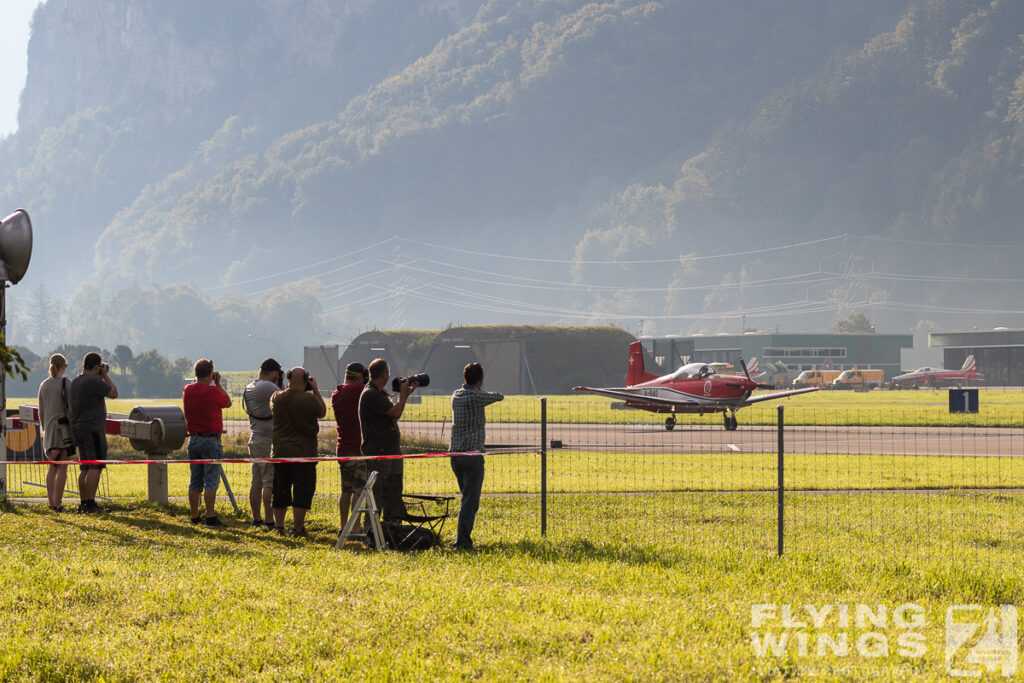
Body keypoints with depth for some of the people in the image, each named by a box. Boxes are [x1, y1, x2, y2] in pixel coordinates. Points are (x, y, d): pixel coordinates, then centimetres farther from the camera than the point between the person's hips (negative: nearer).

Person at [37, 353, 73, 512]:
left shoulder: (44, 385, 9)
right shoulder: (67, 384, -8)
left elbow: (41, 412, 13)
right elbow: (71, 408, -10)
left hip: (49, 429, 5)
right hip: (64, 428, -5)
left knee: (52, 467, 12)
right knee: (62, 468, -4)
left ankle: (51, 502, 10)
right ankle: (58, 503, -7)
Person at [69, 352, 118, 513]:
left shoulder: (74, 383, 15)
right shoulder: (93, 382, -14)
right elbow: (114, 394, -4)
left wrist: (102, 376, 22)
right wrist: (105, 376, 5)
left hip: (78, 429, 10)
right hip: (92, 429, -10)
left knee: (85, 468, 11)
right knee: (96, 467, -10)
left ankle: (83, 503, 9)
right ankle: (90, 503, -16)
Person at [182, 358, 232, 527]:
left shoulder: (187, 390, 4)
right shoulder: (213, 391, -13)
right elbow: (228, 402, 5)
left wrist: (214, 385, 22)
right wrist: (218, 383, 10)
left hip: (193, 439, 6)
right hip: (210, 440, -6)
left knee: (195, 480, 11)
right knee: (211, 480, -4)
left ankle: (195, 517, 14)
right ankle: (210, 517, -9)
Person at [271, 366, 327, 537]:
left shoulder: (276, 398, -1)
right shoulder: (309, 399, -13)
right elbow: (322, 412, 5)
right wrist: (316, 390, 9)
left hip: (280, 452, 4)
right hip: (303, 453, -4)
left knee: (280, 491, 13)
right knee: (302, 491, 2)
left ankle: (278, 526, 18)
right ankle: (297, 528, 1)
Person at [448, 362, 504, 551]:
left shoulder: (456, 395, 8)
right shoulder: (476, 397, -12)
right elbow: (499, 397, 1)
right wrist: (485, 393, 18)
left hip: (455, 454, 8)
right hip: (472, 454, -8)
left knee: (468, 498, 18)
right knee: (470, 501, -6)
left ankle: (463, 538, 16)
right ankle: (462, 541, -10)